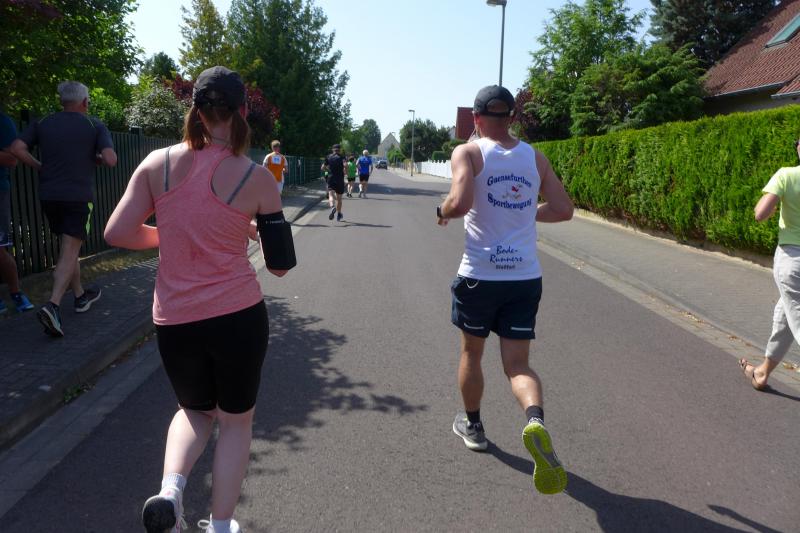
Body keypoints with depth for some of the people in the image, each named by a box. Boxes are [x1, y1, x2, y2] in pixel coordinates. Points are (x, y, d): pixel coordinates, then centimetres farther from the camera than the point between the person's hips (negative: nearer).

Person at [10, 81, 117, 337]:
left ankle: (81, 296, 31)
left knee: (68, 247, 19)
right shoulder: (95, 125, -1)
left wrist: (40, 167, 11)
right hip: (78, 196, -4)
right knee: (69, 252, -6)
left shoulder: (43, 123, 9)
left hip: (49, 195, 4)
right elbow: (110, 160, -12)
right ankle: (52, 305, -22)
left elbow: (17, 148, -3)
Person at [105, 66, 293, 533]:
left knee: (197, 409, 28)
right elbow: (280, 265, -2)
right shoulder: (258, 178, -7)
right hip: (239, 316, -2)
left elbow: (117, 233, -2)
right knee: (236, 420, 20)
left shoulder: (158, 163, -2)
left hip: (174, 320, 3)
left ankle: (170, 489, 4)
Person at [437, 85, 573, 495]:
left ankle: (472, 426, 36)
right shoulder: (534, 157, 8)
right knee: (517, 364, 7)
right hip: (525, 277, 3)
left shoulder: (468, 152, -5)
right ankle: (535, 420, -23)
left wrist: (443, 212, 0)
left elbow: (461, 202, -21)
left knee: (471, 352, 20)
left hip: (479, 275, -2)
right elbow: (562, 210, 8)